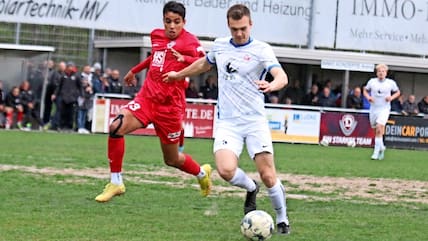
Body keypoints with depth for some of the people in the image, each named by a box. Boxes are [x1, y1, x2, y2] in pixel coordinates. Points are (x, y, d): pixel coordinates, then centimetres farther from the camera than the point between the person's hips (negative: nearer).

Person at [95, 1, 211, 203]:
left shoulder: (189, 41, -7)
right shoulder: (156, 36, 11)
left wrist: (184, 59, -39)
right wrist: (135, 71, 42)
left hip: (170, 105, -4)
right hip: (147, 97, 4)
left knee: (172, 160, 7)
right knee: (116, 127, -23)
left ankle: (202, 173, 41)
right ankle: (115, 183, -13)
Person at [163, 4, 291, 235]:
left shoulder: (261, 50, -6)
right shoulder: (219, 45, 8)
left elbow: (282, 77, -22)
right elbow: (204, 63, 31)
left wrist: (271, 85, -44)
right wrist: (178, 75, 43)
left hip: (255, 121, -3)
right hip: (227, 122, 3)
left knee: (268, 175, -9)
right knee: (226, 170, -21)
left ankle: (282, 219, 15)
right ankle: (251, 189, 13)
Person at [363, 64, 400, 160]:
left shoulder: (391, 83, 0)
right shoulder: (372, 81, 3)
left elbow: (397, 92, 14)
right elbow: (365, 90, 16)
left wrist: (392, 97, -5)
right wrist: (368, 97, -5)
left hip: (384, 109, -3)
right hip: (373, 108, 3)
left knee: (379, 129, -18)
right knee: (377, 130, 10)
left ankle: (376, 152, -15)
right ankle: (381, 147, 35)